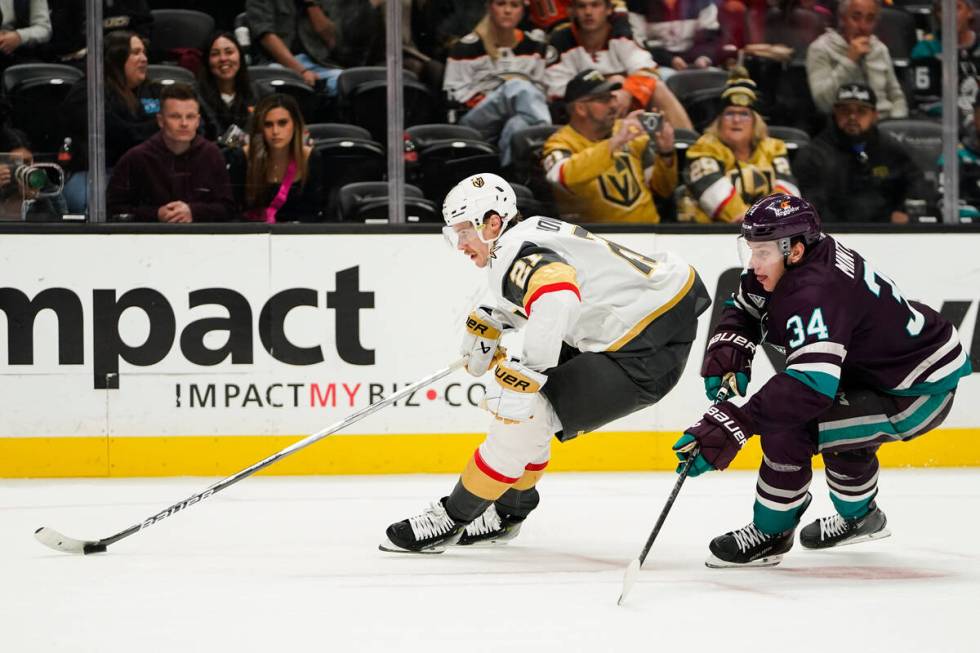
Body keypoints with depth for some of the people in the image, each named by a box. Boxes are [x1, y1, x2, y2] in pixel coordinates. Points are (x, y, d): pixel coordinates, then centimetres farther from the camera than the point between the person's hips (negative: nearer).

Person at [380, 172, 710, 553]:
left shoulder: (517, 252, -20)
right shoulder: (529, 233, 10)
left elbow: (557, 298, -41)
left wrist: (525, 373, -40)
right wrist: (488, 323, 27)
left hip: (646, 351, -11)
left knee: (526, 413, -13)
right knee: (522, 398, 18)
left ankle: (452, 519, -2)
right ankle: (508, 511, 32)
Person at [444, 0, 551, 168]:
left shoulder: (534, 46, 17)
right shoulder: (468, 47, 5)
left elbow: (539, 88, 18)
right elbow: (455, 95, -1)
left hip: (522, 118, 3)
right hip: (476, 122, -3)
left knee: (516, 124, -37)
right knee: (516, 86, -34)